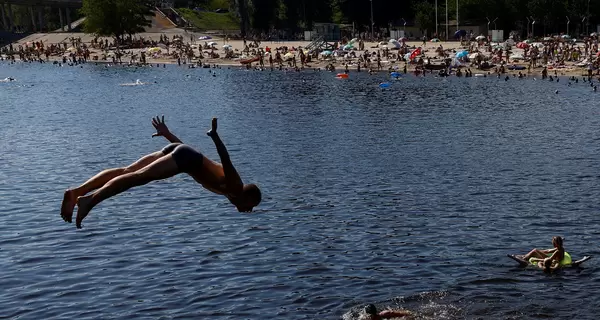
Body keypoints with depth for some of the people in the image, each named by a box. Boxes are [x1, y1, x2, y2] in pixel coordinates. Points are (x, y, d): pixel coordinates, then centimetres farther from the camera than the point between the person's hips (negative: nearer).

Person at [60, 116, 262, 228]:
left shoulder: (225, 182, 30)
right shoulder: (234, 185, 6)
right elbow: (225, 160, -16)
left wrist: (167, 133, 31)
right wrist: (215, 136, -31)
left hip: (176, 150, 7)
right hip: (185, 158, -7)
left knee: (126, 171, -9)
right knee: (138, 177, -22)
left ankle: (76, 192, -20)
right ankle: (90, 200, -37)